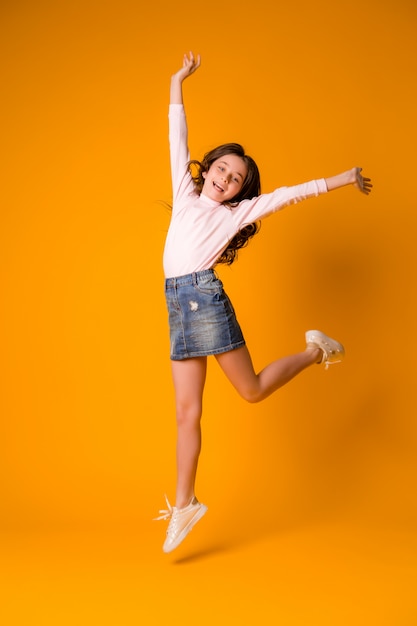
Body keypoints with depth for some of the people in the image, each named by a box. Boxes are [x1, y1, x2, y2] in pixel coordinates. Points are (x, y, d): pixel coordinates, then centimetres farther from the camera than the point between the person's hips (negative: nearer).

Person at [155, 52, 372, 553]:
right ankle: (184, 504, 8)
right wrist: (177, 85, 19)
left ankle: (316, 349, 28)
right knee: (187, 411, 3)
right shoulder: (185, 194, 17)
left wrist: (340, 180, 5)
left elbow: (287, 195, 6)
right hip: (178, 305, 4)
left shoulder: (236, 213, 7)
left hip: (205, 296, -3)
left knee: (251, 390, 4)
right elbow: (178, 142, 18)